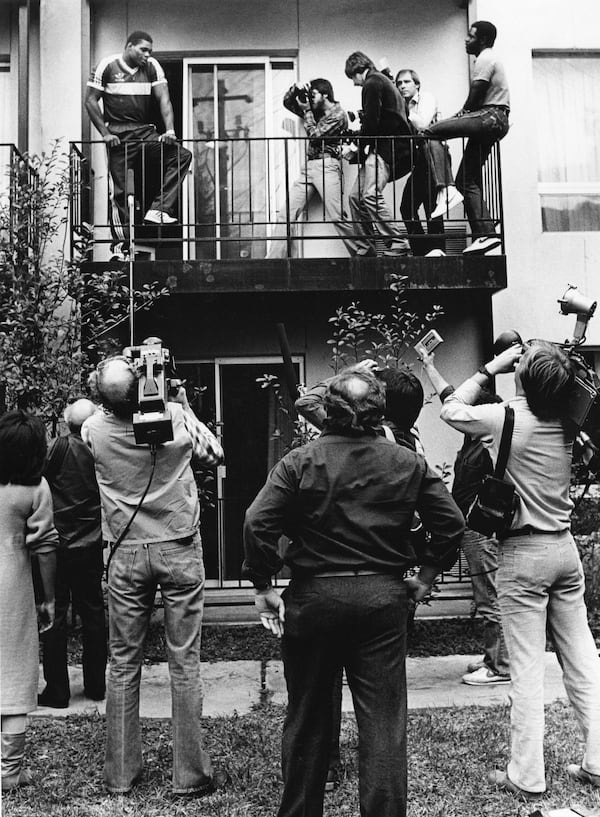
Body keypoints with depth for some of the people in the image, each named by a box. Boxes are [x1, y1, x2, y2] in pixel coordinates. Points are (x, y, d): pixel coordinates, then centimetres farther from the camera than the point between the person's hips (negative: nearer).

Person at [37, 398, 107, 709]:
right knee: (93, 614, 13)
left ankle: (56, 691, 11)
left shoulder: (63, 445, -13)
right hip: (92, 546, 4)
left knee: (54, 616, 6)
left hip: (59, 544, -3)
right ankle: (96, 686, 21)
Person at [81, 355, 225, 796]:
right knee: (185, 662, 5)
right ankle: (191, 774, 13)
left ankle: (120, 774, 22)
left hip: (126, 553, 2)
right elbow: (214, 454, 6)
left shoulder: (94, 429, -8)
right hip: (180, 550, -1)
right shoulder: (176, 416, -12)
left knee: (123, 663, 12)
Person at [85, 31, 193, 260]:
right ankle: (121, 243, 2)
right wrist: (105, 133, -10)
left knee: (182, 156, -18)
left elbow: (164, 99, 0)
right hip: (119, 135, -3)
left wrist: (170, 131, -15)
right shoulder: (107, 65, -1)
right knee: (121, 190, -5)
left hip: (146, 132, 3)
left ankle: (158, 210, -20)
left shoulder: (152, 67, 7)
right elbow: (91, 100, 0)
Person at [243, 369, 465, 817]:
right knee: (384, 719, 9)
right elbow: (452, 523, 1)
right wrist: (426, 575, 11)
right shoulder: (408, 463, 1)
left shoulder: (301, 461, -7)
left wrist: (264, 586, -4)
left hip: (314, 596, -1)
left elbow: (257, 523, -14)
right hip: (384, 596, 1)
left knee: (307, 717, 15)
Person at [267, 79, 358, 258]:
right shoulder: (315, 111, 21)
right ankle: (273, 258, -5)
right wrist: (295, 89, 10)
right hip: (308, 167, 7)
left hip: (327, 165, -7)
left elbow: (315, 136, -8)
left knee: (337, 217, -14)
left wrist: (307, 111, 1)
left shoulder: (338, 114, -1)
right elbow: (287, 103, 29)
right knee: (287, 213, -3)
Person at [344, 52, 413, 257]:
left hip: (388, 147, -11)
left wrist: (360, 149, -3)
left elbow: (371, 121, -13)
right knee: (356, 196, 7)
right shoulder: (383, 81, 29)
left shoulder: (372, 82, -3)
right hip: (387, 147, 11)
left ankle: (397, 245, -26)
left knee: (371, 194, -24)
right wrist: (361, 149, 23)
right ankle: (365, 248, 8)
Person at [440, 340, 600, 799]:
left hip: (523, 554, -5)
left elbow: (450, 409, 2)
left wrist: (490, 370, 5)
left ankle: (527, 777, 10)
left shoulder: (506, 419, -14)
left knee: (527, 666, 1)